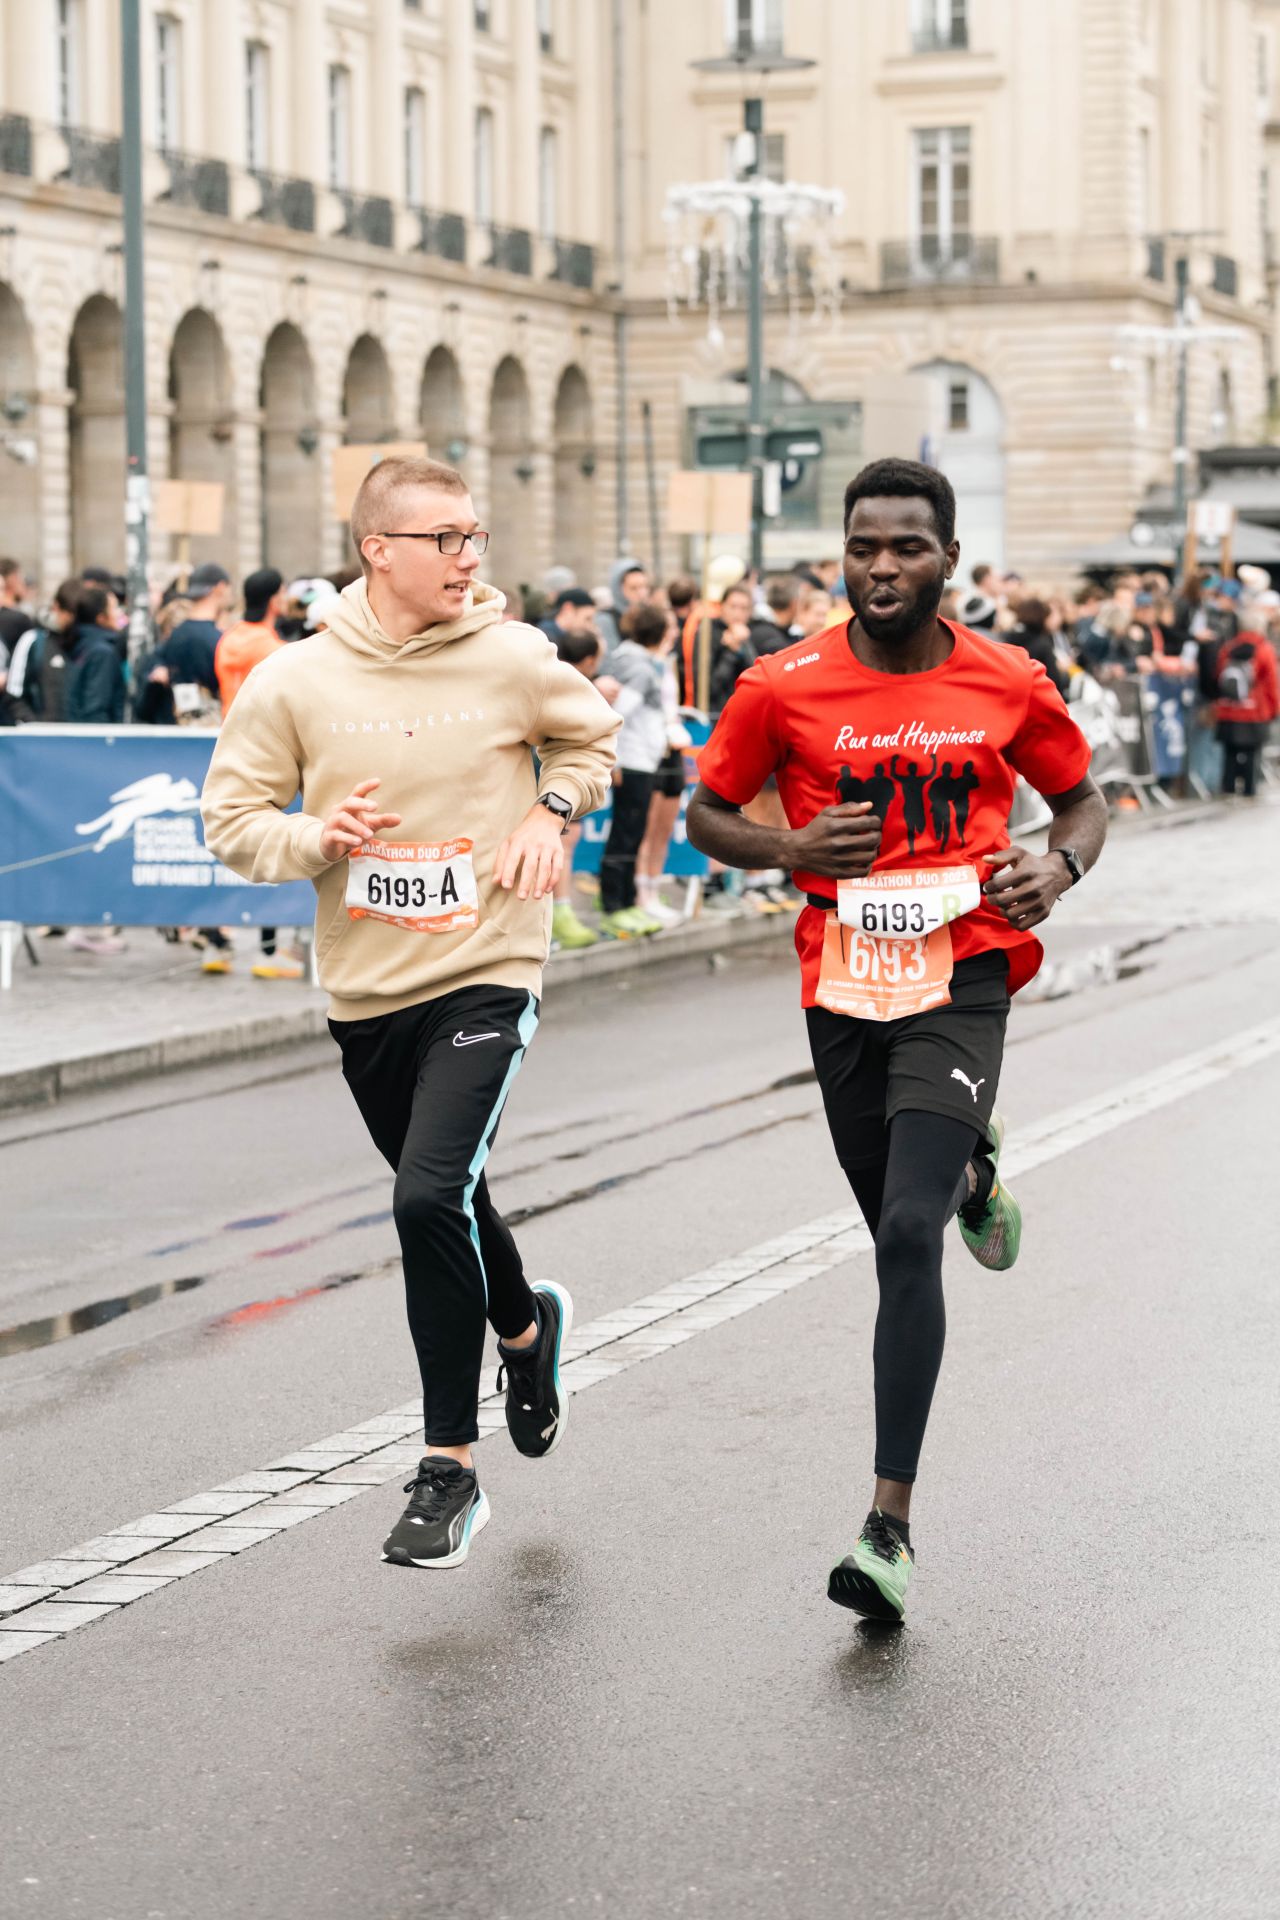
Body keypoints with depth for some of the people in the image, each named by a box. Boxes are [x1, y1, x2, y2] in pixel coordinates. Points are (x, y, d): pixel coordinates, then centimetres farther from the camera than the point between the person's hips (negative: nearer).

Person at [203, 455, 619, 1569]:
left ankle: (450, 1469, -9)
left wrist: (552, 810, -1)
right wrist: (313, 838, -16)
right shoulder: (294, 682, -5)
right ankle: (526, 1327, 54)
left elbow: (593, 736, 16)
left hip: (487, 974, -3)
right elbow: (232, 816, 2)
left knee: (432, 1197, -20)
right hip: (365, 988, 3)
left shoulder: (512, 661, -5)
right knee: (445, 1201, 20)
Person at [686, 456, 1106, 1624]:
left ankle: (891, 1526, -17)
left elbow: (1084, 796, 16)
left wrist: (1060, 866, -6)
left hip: (961, 983, -2)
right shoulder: (784, 689, -2)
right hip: (843, 991, 3)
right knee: (897, 1231, 17)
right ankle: (971, 1167, 57)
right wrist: (791, 850, -11)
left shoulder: (1010, 685, 0)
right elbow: (706, 815, 9)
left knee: (910, 1239, -17)